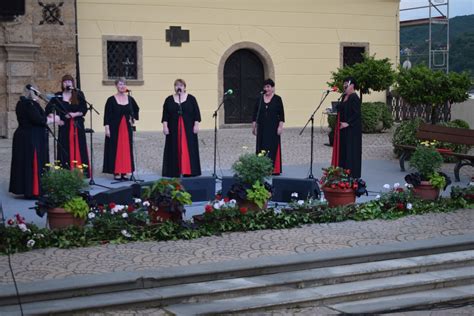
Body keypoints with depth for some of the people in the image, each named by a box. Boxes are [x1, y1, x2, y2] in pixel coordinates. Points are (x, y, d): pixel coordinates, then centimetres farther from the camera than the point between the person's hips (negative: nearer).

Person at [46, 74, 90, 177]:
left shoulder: (79, 94, 5)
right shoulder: (58, 96, 6)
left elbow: (84, 109, 1)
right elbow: (48, 109, 3)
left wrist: (75, 114, -14)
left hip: (78, 126, 0)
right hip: (64, 126, 0)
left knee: (78, 148, -1)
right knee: (65, 149, -2)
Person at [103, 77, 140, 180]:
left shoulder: (130, 99, 6)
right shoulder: (111, 100, -6)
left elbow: (136, 109, 25)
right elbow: (107, 115, -8)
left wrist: (134, 118, 13)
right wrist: (107, 128, -14)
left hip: (127, 128, 4)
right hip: (115, 128, -4)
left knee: (127, 149, 6)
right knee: (116, 149, -2)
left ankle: (125, 172, 13)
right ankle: (116, 172, 3)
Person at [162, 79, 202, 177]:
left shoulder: (191, 99, 4)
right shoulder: (169, 100, 7)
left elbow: (196, 113, 1)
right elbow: (165, 115, 3)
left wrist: (196, 125, -7)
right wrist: (165, 126, -5)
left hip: (188, 129, -1)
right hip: (174, 129, 1)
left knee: (188, 149, -1)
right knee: (175, 150, 1)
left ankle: (188, 171, 2)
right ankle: (175, 172, 4)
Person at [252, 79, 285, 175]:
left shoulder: (277, 99, -2)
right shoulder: (260, 99, 6)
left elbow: (281, 114, -3)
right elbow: (255, 113, 10)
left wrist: (280, 126, -10)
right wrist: (254, 126, 8)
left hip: (273, 127, -3)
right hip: (262, 127, 3)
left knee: (273, 148, -3)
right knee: (261, 147, 4)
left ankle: (274, 169, 0)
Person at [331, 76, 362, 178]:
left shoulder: (354, 98, -15)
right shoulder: (344, 96, 13)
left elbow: (357, 113, -20)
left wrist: (347, 123, -23)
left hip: (352, 129, -9)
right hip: (343, 129, 9)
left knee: (351, 151, -4)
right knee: (343, 150, 10)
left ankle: (352, 175, 2)